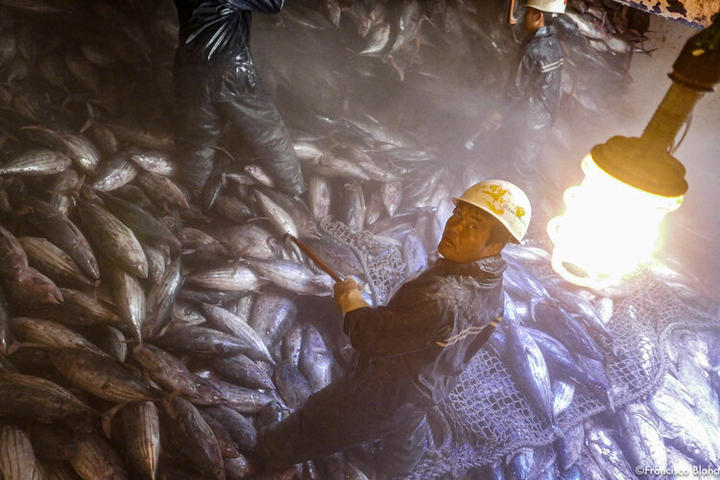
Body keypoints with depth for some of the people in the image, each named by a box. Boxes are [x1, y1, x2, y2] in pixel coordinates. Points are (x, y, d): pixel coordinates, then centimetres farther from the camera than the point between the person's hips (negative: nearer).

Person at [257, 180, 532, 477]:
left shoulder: (440, 298, -44)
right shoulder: (492, 284, -12)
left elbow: (370, 336, -33)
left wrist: (350, 298, -14)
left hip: (380, 395, -7)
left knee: (316, 422, 20)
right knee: (407, 435, 38)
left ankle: (273, 453, 46)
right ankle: (396, 470, 67)